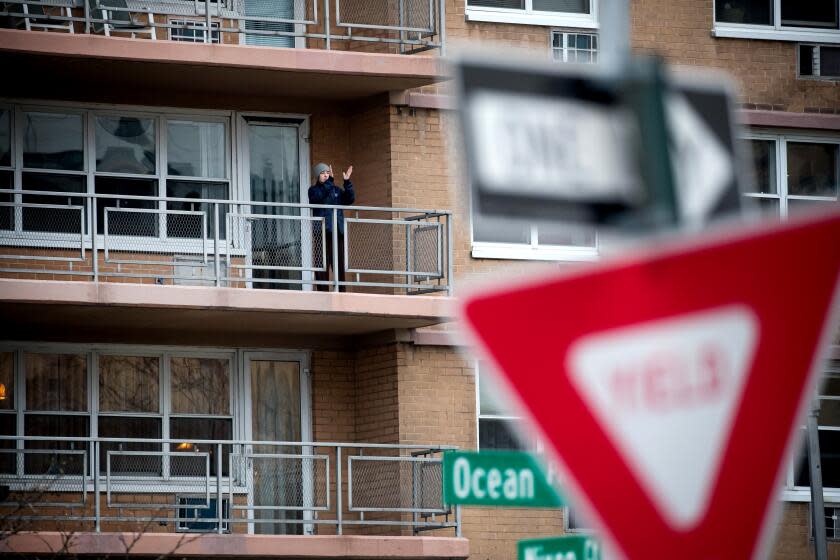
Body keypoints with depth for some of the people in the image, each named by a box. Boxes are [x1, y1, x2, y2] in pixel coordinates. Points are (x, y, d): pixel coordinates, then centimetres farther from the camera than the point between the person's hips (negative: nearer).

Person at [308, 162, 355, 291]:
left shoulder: (337, 190, 18)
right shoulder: (314, 190, 7)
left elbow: (350, 199, 4)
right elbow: (321, 196, -15)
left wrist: (347, 182, -6)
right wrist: (329, 181, -20)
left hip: (338, 231, 4)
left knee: (339, 263, 1)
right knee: (322, 265, -8)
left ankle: (341, 291, 2)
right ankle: (323, 292, -9)